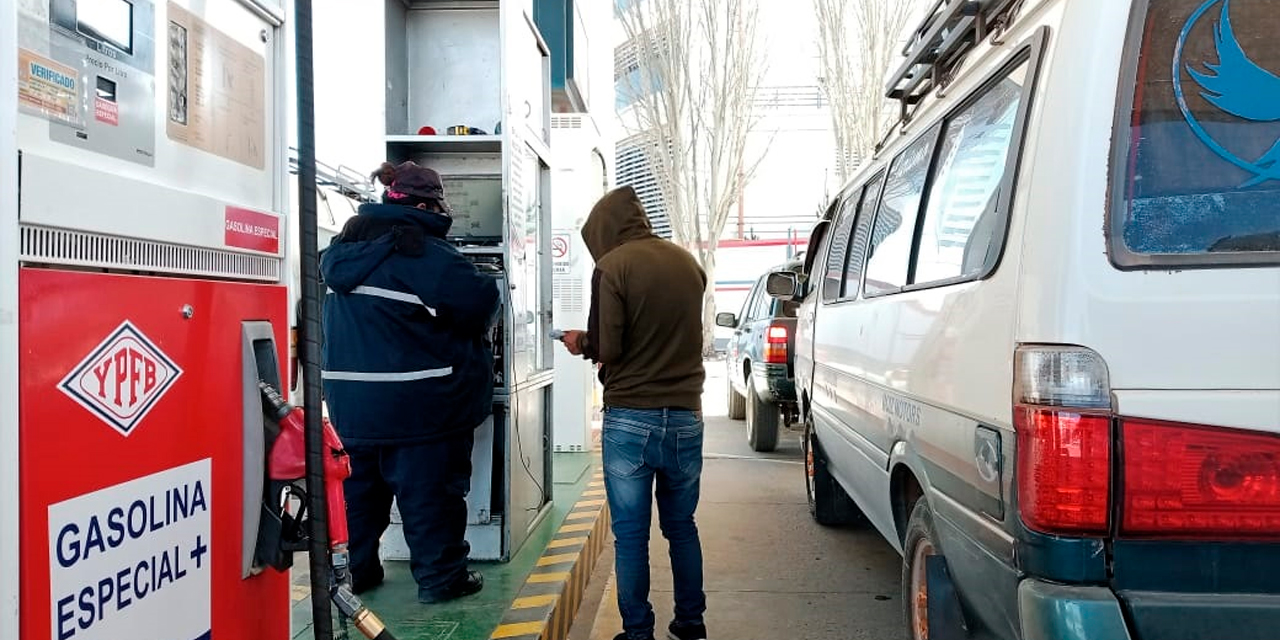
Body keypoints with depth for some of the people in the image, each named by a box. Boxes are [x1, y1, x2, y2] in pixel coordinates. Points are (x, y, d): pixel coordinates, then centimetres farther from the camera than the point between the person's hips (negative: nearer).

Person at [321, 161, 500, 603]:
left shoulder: (345, 248, 8)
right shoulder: (425, 252, -16)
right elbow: (481, 300, -17)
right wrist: (478, 326, 5)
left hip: (350, 400, 7)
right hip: (417, 402, -7)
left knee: (359, 486, 19)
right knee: (429, 489, 3)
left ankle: (356, 569, 29)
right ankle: (440, 576, 11)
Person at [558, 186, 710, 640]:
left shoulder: (613, 266, -9)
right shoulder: (688, 263, 10)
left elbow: (606, 349, -14)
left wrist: (581, 342, 8)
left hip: (630, 418, -5)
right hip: (686, 416, 5)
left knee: (631, 534, 4)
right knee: (681, 526, 18)